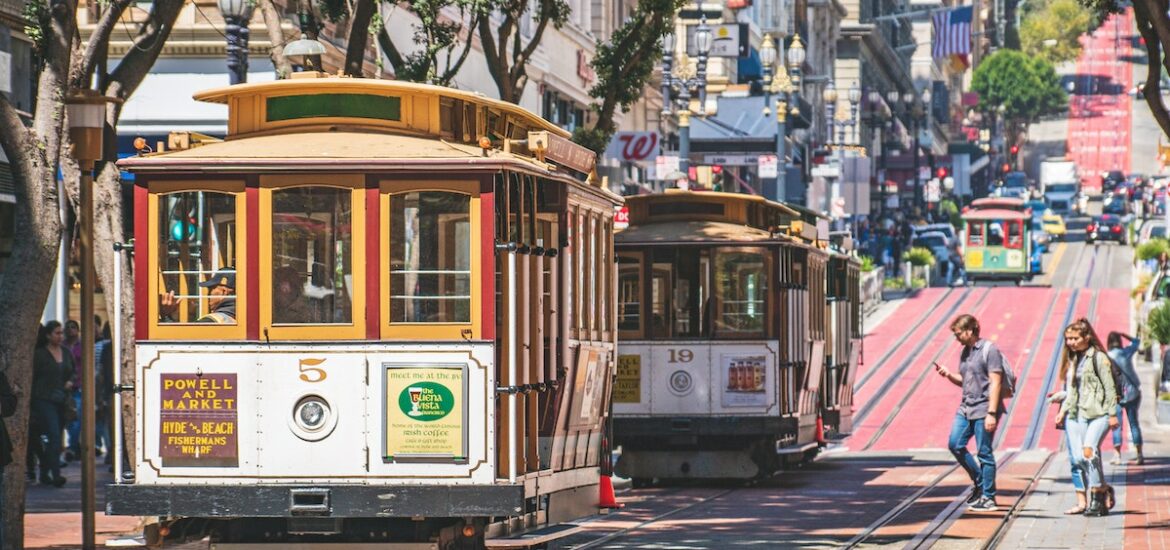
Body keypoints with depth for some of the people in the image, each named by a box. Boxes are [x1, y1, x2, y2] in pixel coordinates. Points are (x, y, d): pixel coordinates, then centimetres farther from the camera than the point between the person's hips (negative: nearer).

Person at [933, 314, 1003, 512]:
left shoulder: (989, 350, -11)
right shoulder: (965, 352, 13)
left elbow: (995, 383, -15)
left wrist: (991, 413, -20)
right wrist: (949, 375, 2)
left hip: (983, 409, -8)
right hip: (966, 407, 8)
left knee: (984, 453, -3)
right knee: (955, 445, 2)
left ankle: (988, 498, 4)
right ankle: (979, 482, 18)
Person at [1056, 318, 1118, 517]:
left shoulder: (1098, 358, -5)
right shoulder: (1072, 360, 17)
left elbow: (1109, 387, -6)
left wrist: (1112, 414, -9)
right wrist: (1063, 411, 14)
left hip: (1098, 413, -7)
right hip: (1078, 414, 7)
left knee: (1089, 451, -23)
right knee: (1078, 458, -1)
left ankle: (1098, 494, -13)